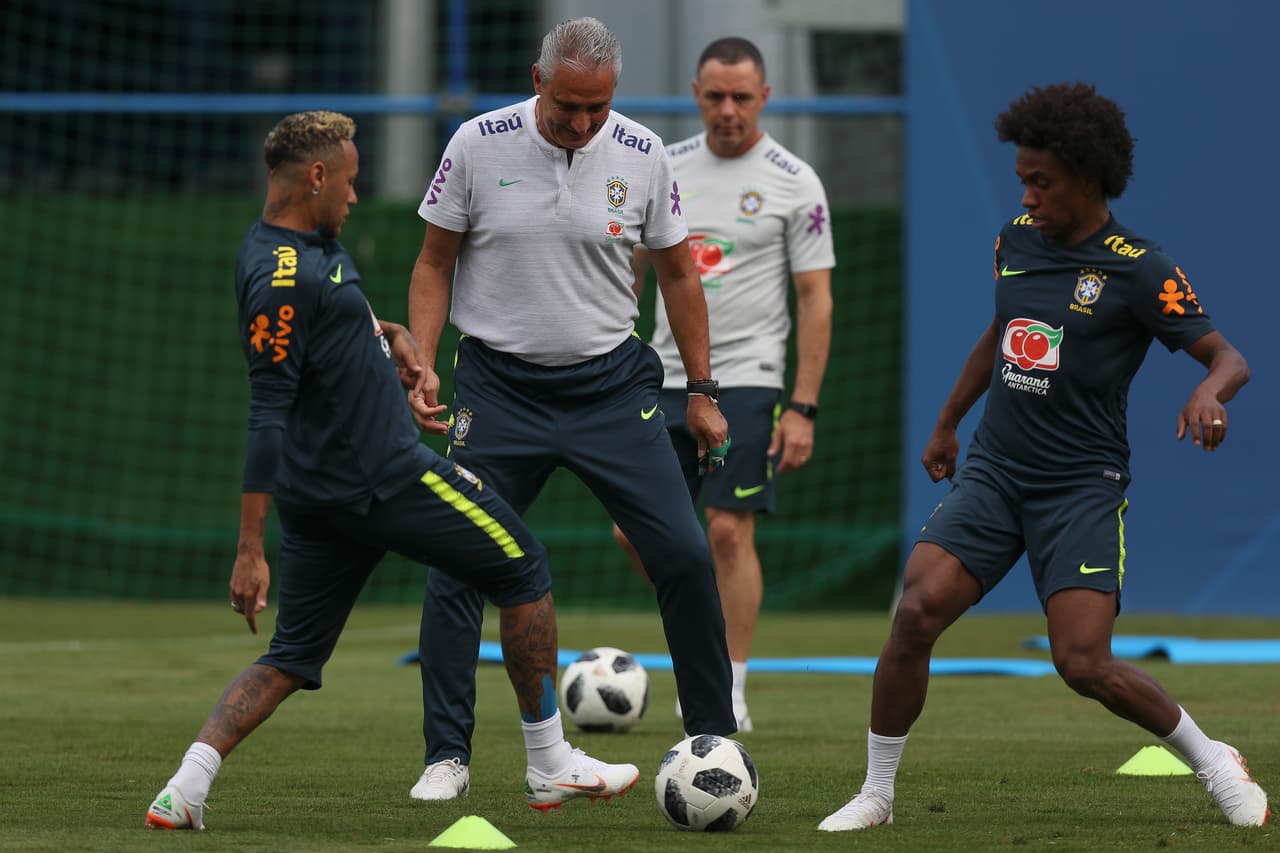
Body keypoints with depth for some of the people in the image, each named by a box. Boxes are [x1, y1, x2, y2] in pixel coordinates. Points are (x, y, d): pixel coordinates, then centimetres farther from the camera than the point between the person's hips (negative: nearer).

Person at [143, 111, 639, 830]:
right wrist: (251, 549, -25)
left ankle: (186, 789, -8)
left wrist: (390, 333, 10)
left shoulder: (316, 243, 10)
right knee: (524, 568, 7)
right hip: (386, 479, -10)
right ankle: (551, 766, 12)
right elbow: (268, 417, -23)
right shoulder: (282, 277, -20)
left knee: (292, 660, 10)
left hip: (317, 494, 10)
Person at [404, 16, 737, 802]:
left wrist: (702, 391, 8)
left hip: (612, 384, 1)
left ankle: (715, 739, 8)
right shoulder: (479, 145, -7)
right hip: (500, 386, -1)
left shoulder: (641, 154, -4)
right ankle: (447, 757, 3)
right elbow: (435, 263, 3)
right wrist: (421, 369, -7)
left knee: (686, 557, -7)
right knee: (456, 566, -8)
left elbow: (678, 273, 8)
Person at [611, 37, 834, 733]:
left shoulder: (794, 184, -4)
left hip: (745, 381, -5)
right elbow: (630, 269, 17)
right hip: (665, 379, 5)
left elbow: (816, 299, -4)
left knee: (729, 532, -10)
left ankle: (730, 695, -2)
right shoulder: (666, 168, 9)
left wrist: (803, 409, -11)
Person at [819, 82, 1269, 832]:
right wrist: (946, 424, 31)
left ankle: (1214, 762, 10)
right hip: (993, 472, 5)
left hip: (1083, 488, -5)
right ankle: (876, 796, -3)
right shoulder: (1018, 239, 7)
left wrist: (1209, 392, -35)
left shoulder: (1138, 269, -10)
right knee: (918, 611, -15)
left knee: (1085, 664, -15)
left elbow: (1229, 358, -11)